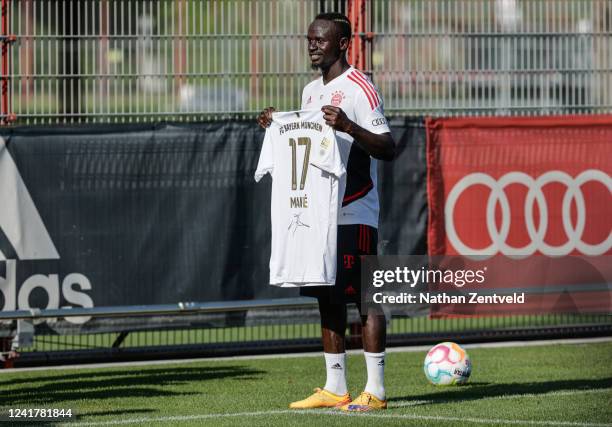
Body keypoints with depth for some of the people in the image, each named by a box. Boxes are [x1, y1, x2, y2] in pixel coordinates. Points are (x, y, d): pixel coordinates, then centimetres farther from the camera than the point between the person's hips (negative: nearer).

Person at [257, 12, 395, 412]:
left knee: (366, 297, -7)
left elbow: (388, 148, -15)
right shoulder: (311, 91, 17)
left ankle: (375, 390, -5)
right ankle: (335, 389, 13)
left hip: (355, 213, -8)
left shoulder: (359, 87, -9)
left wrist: (349, 127, -29)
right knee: (328, 298, 8)